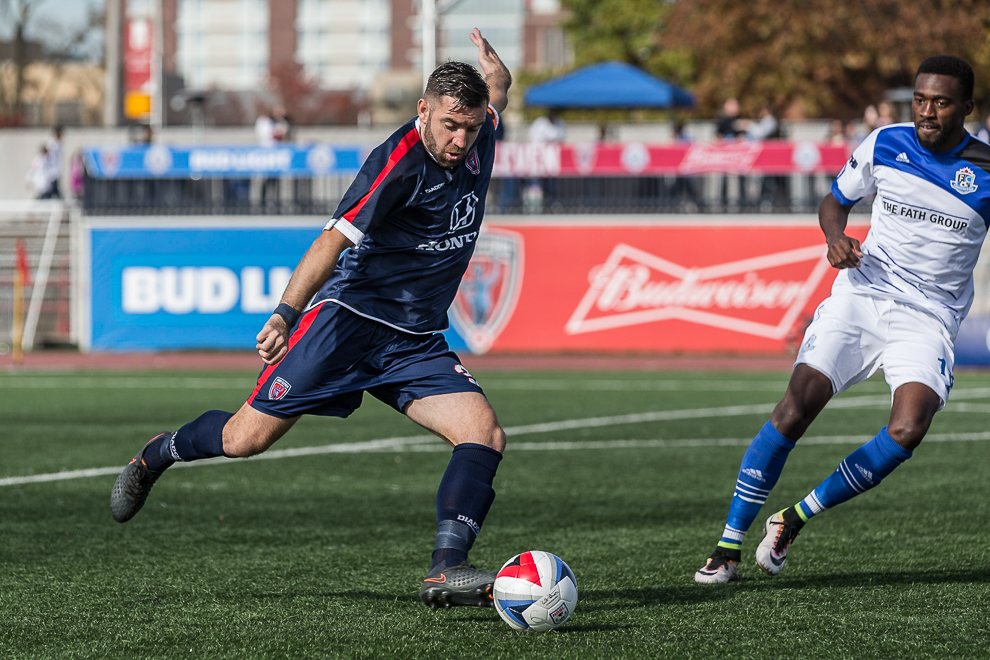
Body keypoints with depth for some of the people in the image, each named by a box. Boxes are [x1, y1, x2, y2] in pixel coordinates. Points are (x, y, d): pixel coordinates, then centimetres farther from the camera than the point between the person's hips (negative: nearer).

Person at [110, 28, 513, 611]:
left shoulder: (477, 143, 3)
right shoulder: (400, 162, -18)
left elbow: (498, 89, 32)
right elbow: (335, 239, -24)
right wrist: (286, 314, -31)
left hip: (417, 342, 6)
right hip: (351, 317, -6)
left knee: (485, 436, -18)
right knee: (247, 438, -4)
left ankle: (446, 573, -27)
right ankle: (158, 456, 28)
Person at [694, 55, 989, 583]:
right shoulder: (883, 145, 1)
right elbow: (835, 202, 16)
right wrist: (836, 238, -5)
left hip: (927, 319, -1)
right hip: (862, 295, 1)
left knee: (908, 429, -26)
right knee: (796, 406, -17)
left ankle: (794, 519, -6)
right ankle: (728, 546, -5)